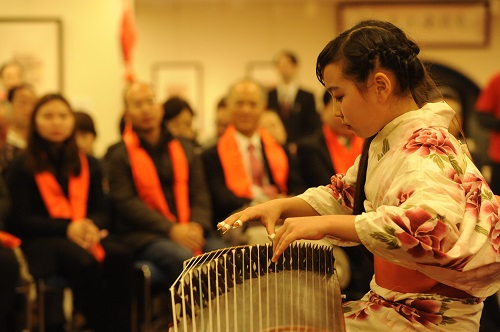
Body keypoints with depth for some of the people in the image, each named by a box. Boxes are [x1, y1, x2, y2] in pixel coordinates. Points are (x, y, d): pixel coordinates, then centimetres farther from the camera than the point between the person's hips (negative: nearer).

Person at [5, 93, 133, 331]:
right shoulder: (22, 166, 6)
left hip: (85, 234, 4)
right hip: (39, 240, -4)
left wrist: (91, 225, -11)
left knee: (119, 257, -31)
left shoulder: (88, 165, 19)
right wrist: (67, 228, -15)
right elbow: (19, 219, -2)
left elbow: (100, 211, 16)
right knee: (84, 262, -37)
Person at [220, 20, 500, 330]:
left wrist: (325, 224, -37)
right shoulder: (384, 142, 8)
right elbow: (343, 197, 20)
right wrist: (282, 206, 2)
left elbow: (432, 225, -39)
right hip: (388, 304, 9)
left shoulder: (428, 150, -21)